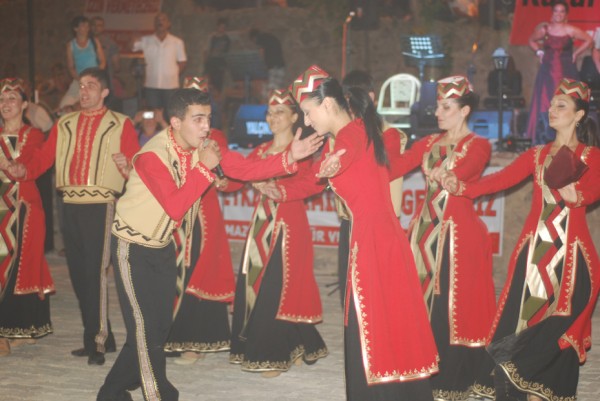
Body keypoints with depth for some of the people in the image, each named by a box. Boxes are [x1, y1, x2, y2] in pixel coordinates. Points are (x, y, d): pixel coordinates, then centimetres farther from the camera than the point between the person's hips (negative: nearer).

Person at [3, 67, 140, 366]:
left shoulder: (120, 125, 4)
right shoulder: (64, 125, 18)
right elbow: (43, 157, 8)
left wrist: (126, 167, -24)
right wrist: (24, 170, -11)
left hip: (100, 206, -5)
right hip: (70, 205, 5)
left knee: (95, 272, -11)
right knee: (78, 273, 8)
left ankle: (96, 342, -3)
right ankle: (99, 338, 19)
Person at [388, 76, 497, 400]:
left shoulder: (478, 145, -1)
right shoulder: (429, 143, 14)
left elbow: (463, 170, -21)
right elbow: (394, 166, 2)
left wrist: (446, 175, -41)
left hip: (458, 232, -5)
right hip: (426, 229, 6)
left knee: (455, 306, -4)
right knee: (421, 302, 6)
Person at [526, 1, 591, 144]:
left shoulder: (570, 30, -5)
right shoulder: (543, 29, 2)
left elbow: (588, 40, 6)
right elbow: (532, 41, 20)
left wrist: (576, 53, 1)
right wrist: (539, 52, 7)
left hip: (566, 72, -2)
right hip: (548, 71, 2)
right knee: (544, 103, -2)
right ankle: (543, 139, 3)